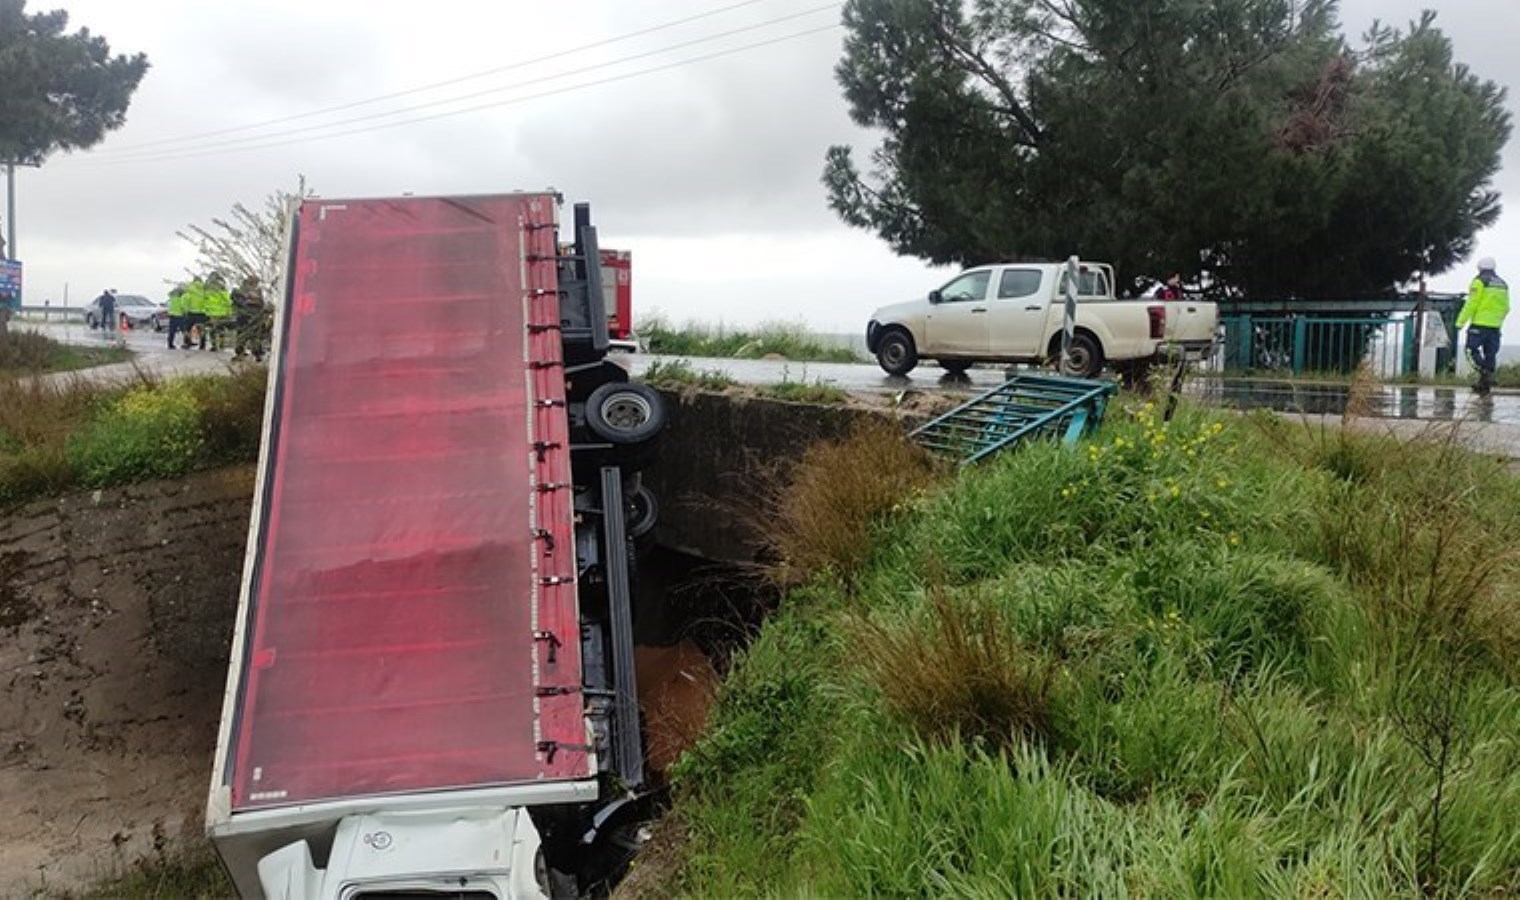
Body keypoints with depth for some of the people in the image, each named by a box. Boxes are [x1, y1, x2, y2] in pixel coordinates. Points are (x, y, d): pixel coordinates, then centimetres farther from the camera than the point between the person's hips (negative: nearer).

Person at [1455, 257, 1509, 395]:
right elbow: (1506, 308, 16)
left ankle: (1484, 373, -19)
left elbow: (1471, 304, -13)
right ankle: (1485, 384, 10)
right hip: (1495, 326, 7)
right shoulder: (1502, 284, 15)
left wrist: (1460, 322, -11)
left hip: (1480, 324, -7)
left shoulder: (1479, 282, -6)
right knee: (1490, 354, 8)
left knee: (1472, 349, 0)